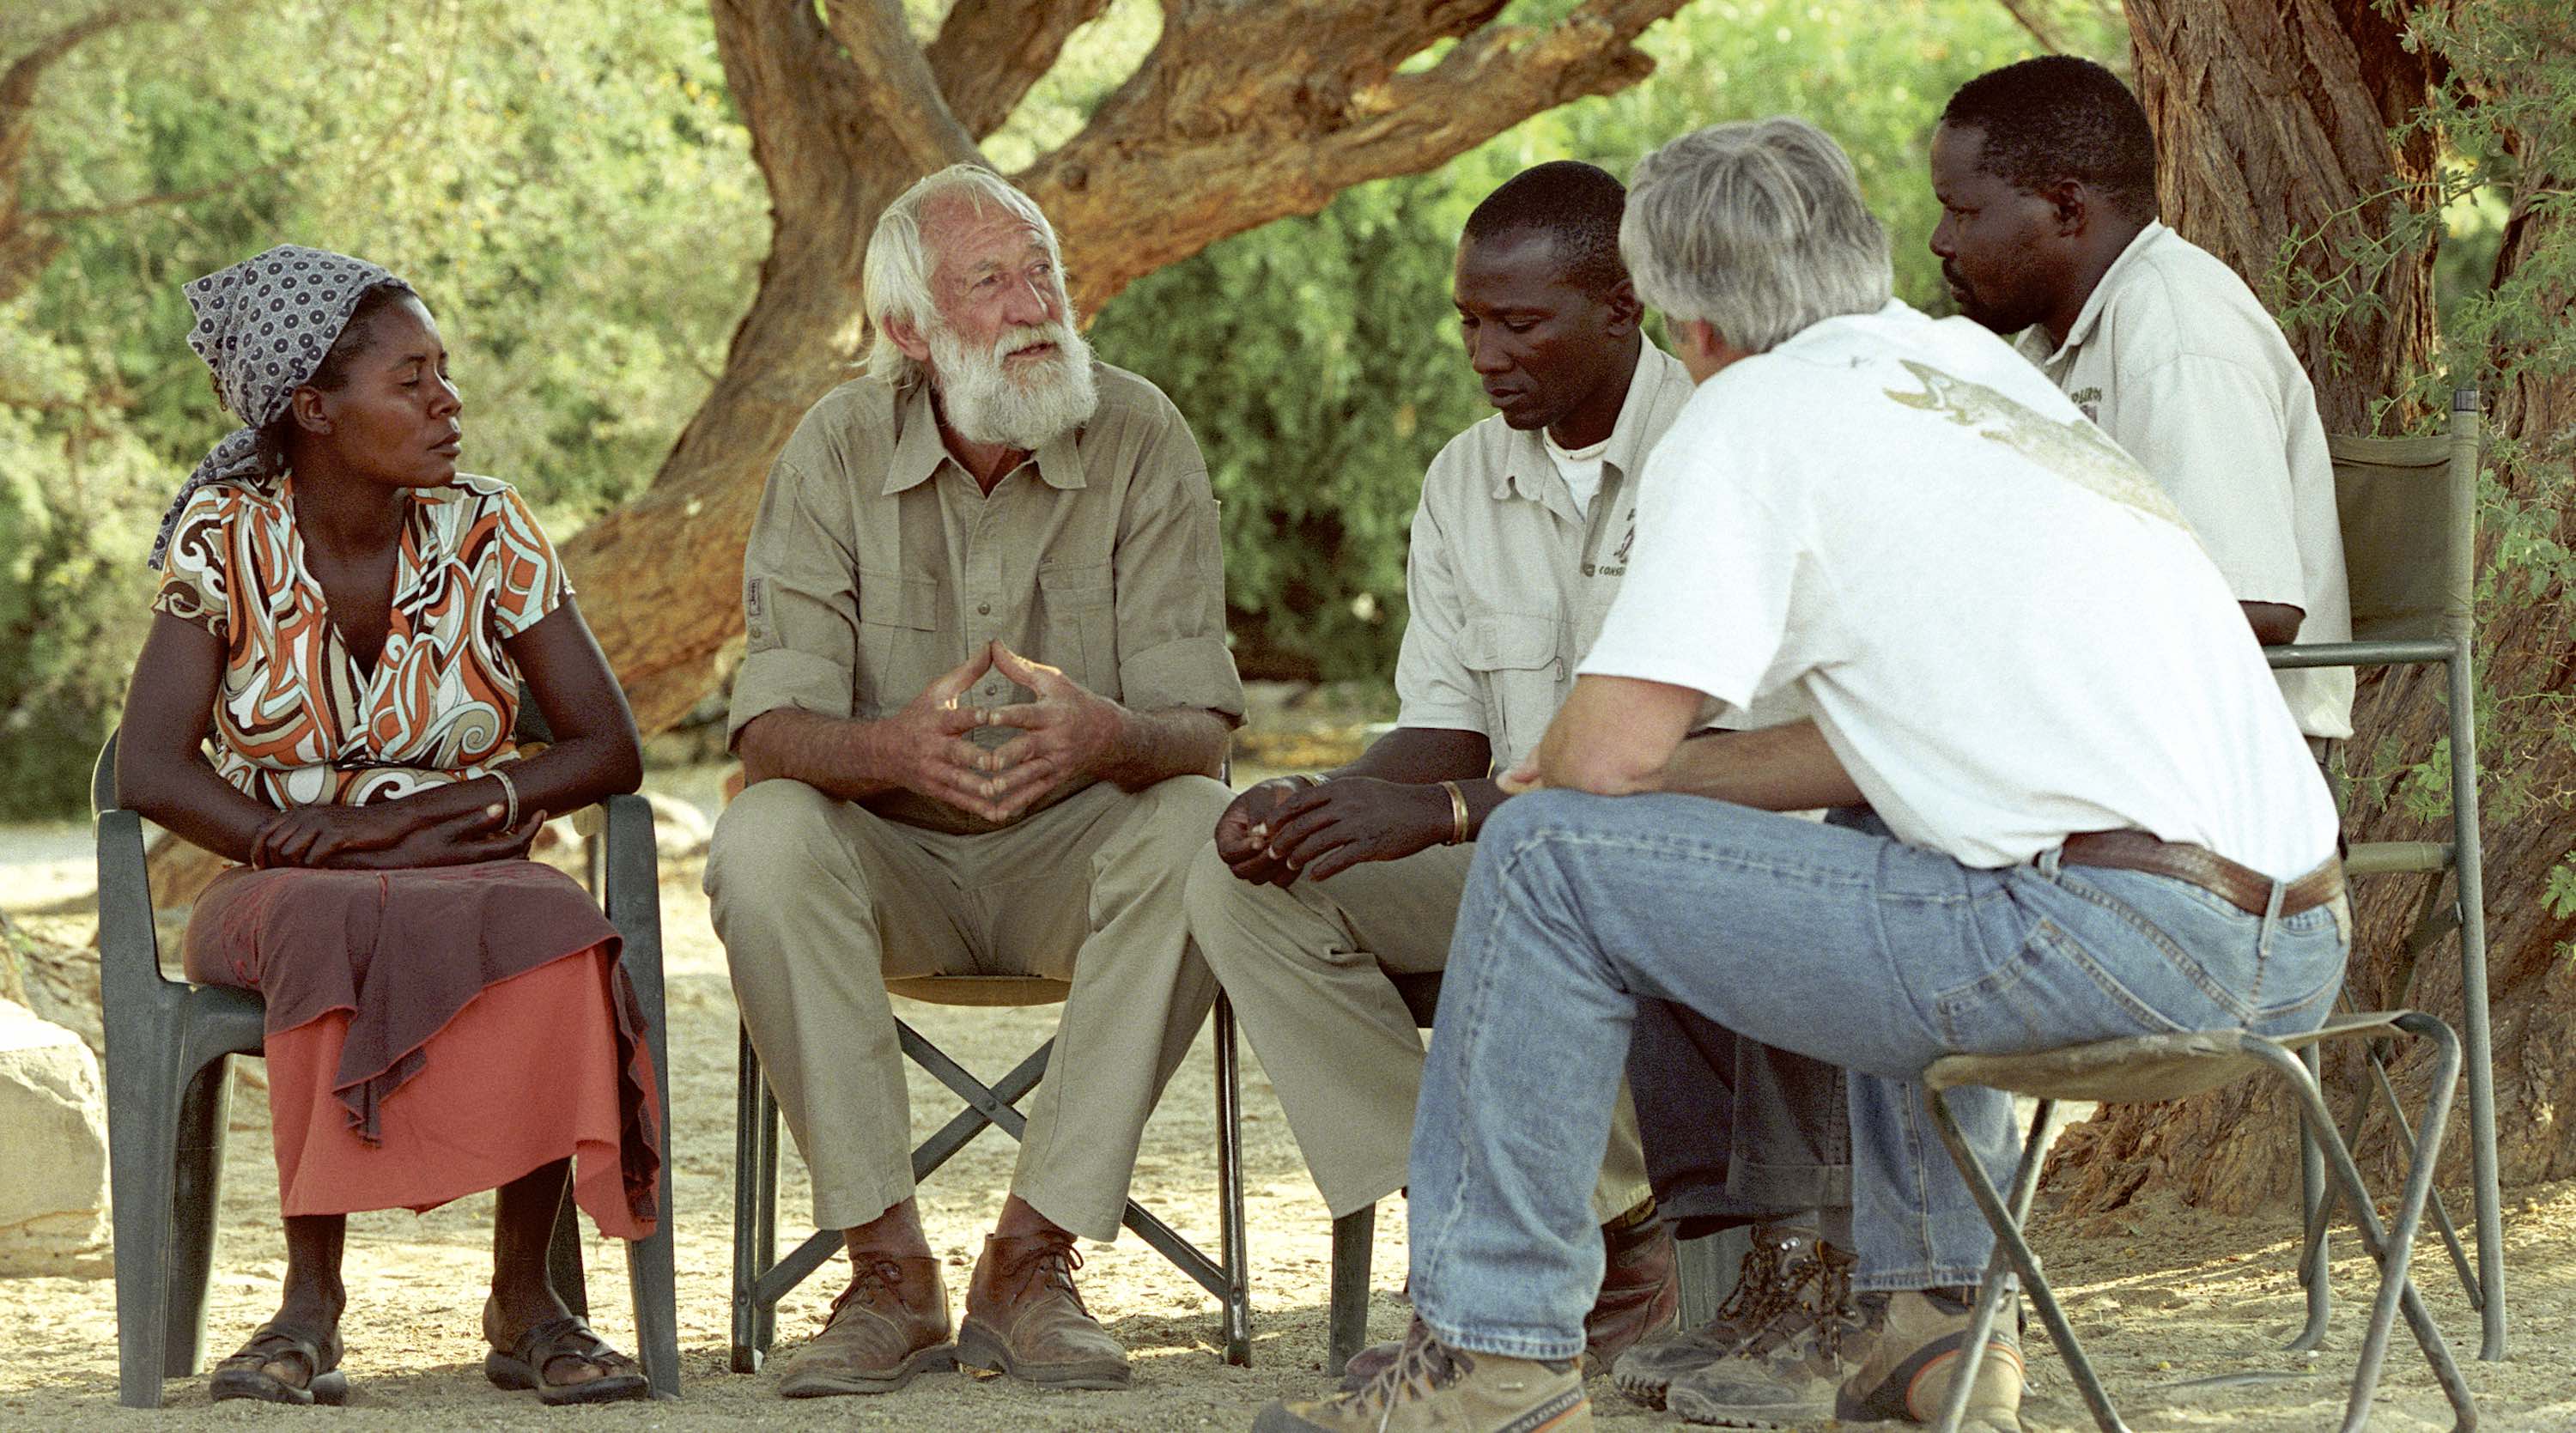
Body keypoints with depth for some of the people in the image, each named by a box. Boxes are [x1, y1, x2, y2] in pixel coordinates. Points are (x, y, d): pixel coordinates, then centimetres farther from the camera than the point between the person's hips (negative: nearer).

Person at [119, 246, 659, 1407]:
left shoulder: (484, 534, 1)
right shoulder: (227, 538, -3)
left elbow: (610, 748, -2)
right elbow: (149, 768, -10)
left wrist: (443, 812, -18)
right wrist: (355, 843, -20)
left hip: (472, 877, 1)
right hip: (278, 887, -1)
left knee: (547, 923, -34)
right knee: (334, 930, -38)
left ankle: (525, 1296, -27)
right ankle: (312, 1301, -34)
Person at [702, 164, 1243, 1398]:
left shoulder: (1140, 439, -9)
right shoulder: (838, 451, -8)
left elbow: (1199, 728, -14)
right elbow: (771, 730, -15)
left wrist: (1109, 738, -40)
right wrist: (896, 750, -40)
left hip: (1071, 850, 0)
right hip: (893, 853, 0)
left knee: (1195, 831, -32)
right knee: (762, 841, -31)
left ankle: (1032, 1260, -24)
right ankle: (890, 1271, -25)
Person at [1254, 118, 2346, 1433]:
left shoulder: (1754, 413, -1)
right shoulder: (1980, 365, 24)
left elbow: (1607, 752, -7)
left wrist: (1553, 769, 16)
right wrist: (1676, 774, 28)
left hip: (2119, 946, -9)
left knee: (1550, 858, 0)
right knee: (1892, 849, 39)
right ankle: (1924, 1304, 30)